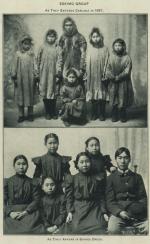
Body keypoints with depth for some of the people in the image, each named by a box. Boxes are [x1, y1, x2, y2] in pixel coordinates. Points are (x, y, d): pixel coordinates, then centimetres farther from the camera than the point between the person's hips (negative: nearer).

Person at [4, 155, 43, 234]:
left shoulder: (32, 183, 11)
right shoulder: (7, 182, 11)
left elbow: (36, 200, 4)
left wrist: (25, 212, -11)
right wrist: (10, 213, -12)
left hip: (28, 212, 0)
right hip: (11, 214, 0)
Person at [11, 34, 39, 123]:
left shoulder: (32, 54, 3)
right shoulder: (18, 53, 4)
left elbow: (35, 65, 3)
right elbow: (15, 65, 5)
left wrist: (36, 76, -3)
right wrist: (14, 76, 1)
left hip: (30, 78, 0)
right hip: (20, 78, 0)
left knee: (30, 95, 6)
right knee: (20, 96, 3)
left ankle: (30, 114, 17)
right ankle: (21, 115, 11)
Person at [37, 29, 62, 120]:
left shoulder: (57, 48, 2)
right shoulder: (42, 47, 5)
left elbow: (59, 61, -2)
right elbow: (38, 60, 8)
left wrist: (58, 72, -10)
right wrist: (38, 72, 5)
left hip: (53, 73, -1)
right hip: (44, 73, 1)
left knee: (53, 93, 1)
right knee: (45, 92, 1)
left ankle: (53, 112, 13)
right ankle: (48, 112, 11)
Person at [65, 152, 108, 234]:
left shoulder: (97, 179, 16)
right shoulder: (71, 179, 12)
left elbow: (101, 197, 15)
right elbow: (69, 197, 7)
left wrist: (104, 212, 4)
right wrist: (69, 212, -6)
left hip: (94, 209, 1)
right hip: (78, 210, -1)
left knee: (99, 229, -25)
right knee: (77, 229, -26)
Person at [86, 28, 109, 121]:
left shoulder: (105, 49, 1)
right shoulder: (90, 48, 4)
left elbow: (106, 63, -1)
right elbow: (88, 63, 3)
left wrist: (104, 74, -8)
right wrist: (87, 74, -4)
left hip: (101, 76, -1)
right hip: (92, 76, 1)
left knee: (102, 95, 1)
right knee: (93, 95, 4)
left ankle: (102, 114, 9)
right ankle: (94, 114, 13)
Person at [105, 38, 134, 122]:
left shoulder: (127, 57, -5)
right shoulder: (111, 57, 4)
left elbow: (127, 72, -11)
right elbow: (108, 69, 3)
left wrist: (117, 77, -15)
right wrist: (111, 76, -15)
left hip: (123, 83, -2)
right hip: (113, 83, 2)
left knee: (123, 100, 4)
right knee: (114, 100, 6)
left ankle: (123, 117, 17)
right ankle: (114, 116, 18)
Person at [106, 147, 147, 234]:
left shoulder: (137, 177, 19)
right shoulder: (111, 178, 12)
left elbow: (143, 198, 11)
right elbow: (110, 201, 4)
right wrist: (119, 212, -16)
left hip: (137, 213, 1)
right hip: (118, 212, -1)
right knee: (112, 230, -32)